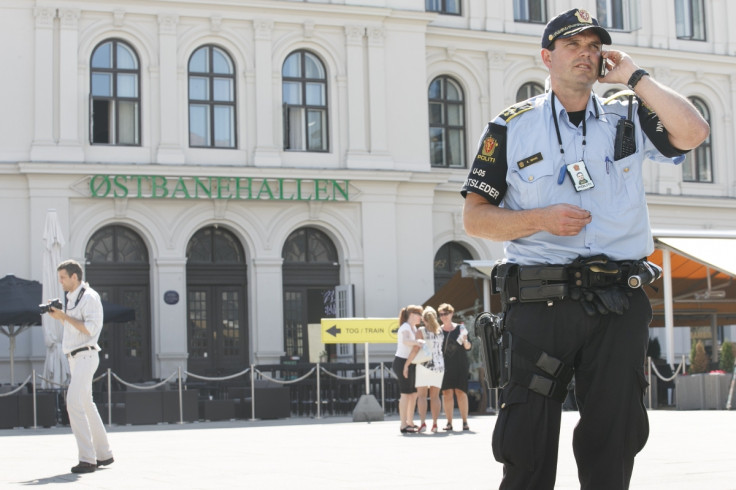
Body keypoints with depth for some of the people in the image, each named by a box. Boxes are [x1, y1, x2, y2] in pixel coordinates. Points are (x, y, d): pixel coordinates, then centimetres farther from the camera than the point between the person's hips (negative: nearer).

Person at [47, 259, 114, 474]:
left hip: (85, 356, -10)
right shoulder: (70, 297, 16)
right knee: (86, 405, 14)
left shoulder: (89, 297, -12)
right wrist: (58, 315, 9)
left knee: (74, 403, -17)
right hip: (75, 357, 10)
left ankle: (87, 459, -17)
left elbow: (90, 329, -20)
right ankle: (104, 454, 23)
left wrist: (64, 316, -18)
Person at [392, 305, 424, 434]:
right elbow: (405, 341, -35)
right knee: (406, 394, -9)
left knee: (414, 394, 12)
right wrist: (416, 342, -51)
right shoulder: (405, 328, -14)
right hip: (402, 363, -10)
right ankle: (403, 425, -8)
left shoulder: (413, 328, 15)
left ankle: (410, 423, 19)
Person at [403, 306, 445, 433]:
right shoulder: (440, 331, 7)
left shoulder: (421, 331, -8)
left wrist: (406, 364, -11)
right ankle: (434, 423, 1)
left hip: (424, 364, -4)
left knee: (421, 395, -2)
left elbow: (415, 349, -15)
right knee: (435, 396, 7)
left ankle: (423, 422, -14)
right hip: (439, 365, 4)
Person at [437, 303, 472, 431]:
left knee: (460, 392, -7)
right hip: (445, 366, 2)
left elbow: (468, 347, 2)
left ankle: (465, 421, -3)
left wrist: (465, 341, -18)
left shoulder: (460, 328, 3)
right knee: (447, 393, -2)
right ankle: (449, 422, 1)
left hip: (460, 365, -2)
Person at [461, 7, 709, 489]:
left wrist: (633, 75, -1)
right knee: (528, 450, -1)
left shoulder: (628, 118, 12)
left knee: (614, 443, 6)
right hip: (539, 302, -2)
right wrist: (540, 219, -11)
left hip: (619, 304, 2)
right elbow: (474, 216, 5)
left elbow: (692, 132, -7)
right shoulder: (512, 127, 7)